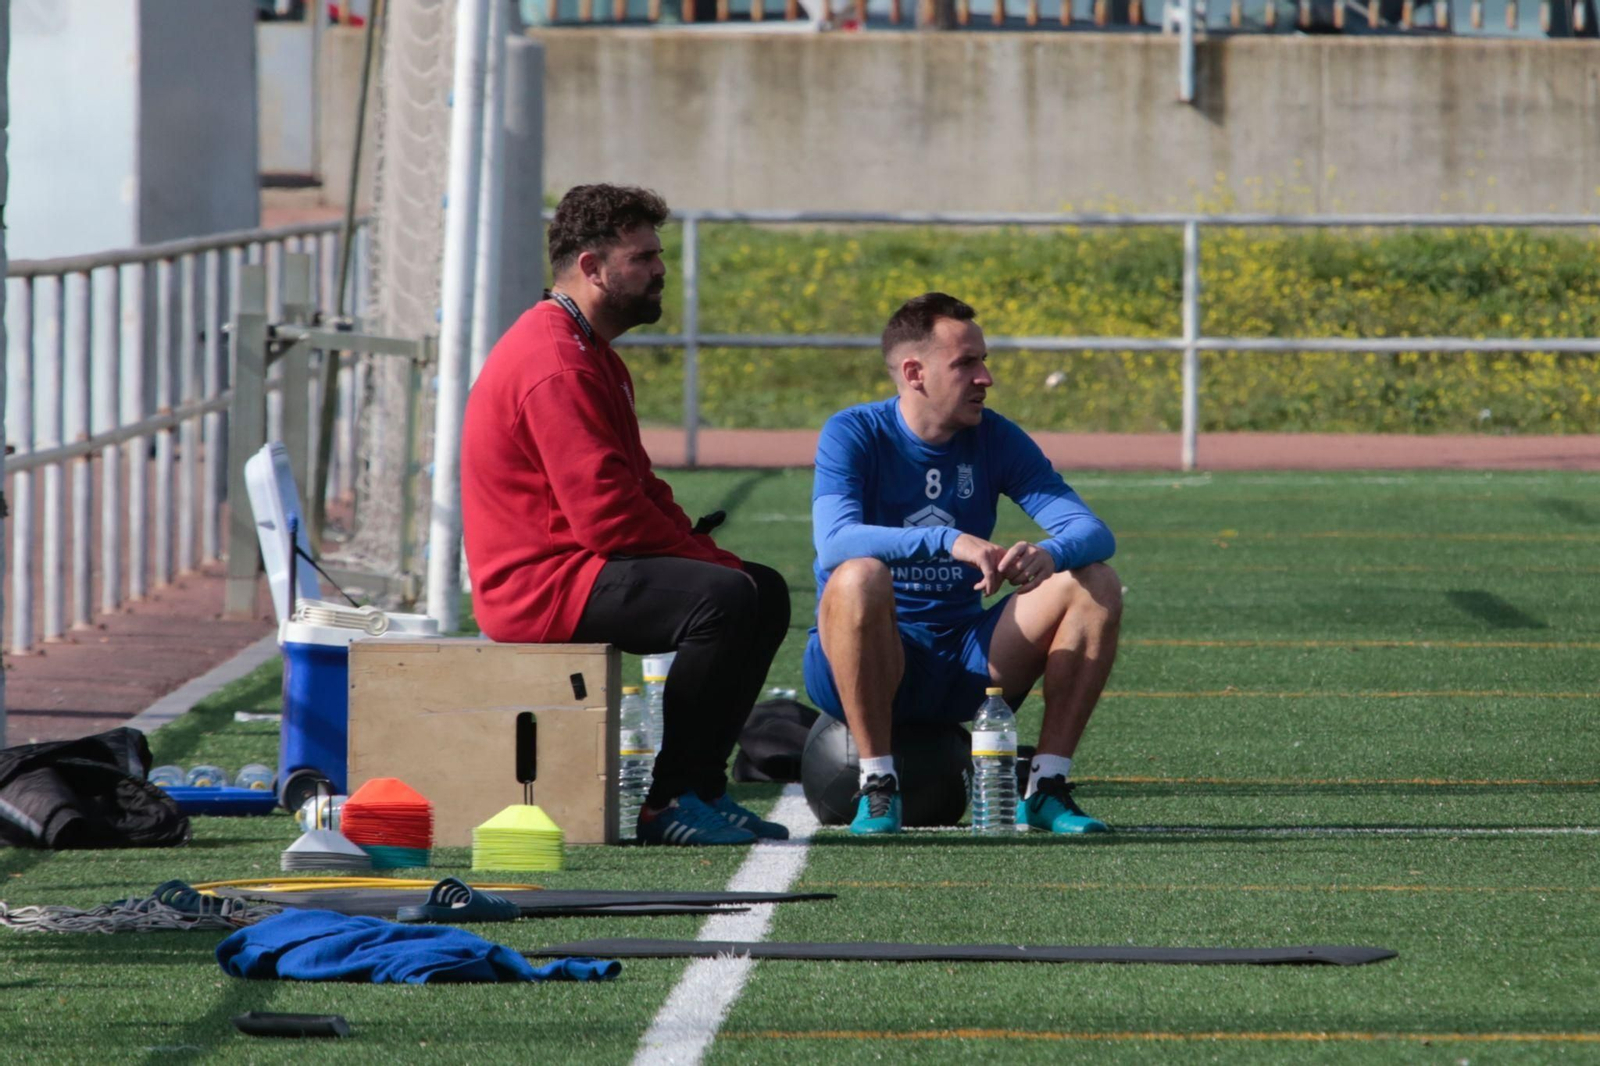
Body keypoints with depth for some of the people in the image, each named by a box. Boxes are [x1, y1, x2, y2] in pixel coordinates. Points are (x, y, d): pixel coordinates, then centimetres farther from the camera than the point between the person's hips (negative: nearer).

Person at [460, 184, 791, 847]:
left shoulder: (589, 354, 20)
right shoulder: (554, 365, -17)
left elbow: (640, 490, 21)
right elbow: (608, 516, -23)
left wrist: (709, 555, 5)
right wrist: (713, 563, -13)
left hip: (578, 565, 11)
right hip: (538, 584, -11)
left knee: (766, 591, 12)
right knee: (724, 599, -27)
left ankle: (700, 786, 6)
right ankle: (664, 803, -21)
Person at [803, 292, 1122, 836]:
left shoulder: (996, 439, 3)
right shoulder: (854, 435, -9)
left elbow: (1094, 534, -6)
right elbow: (835, 541, -28)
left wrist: (1051, 554, -31)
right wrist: (949, 541, -42)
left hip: (963, 659, 5)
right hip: (866, 659, -5)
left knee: (1095, 584, -13)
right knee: (860, 578, -37)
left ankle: (1047, 786, -13)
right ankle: (876, 785, -27)